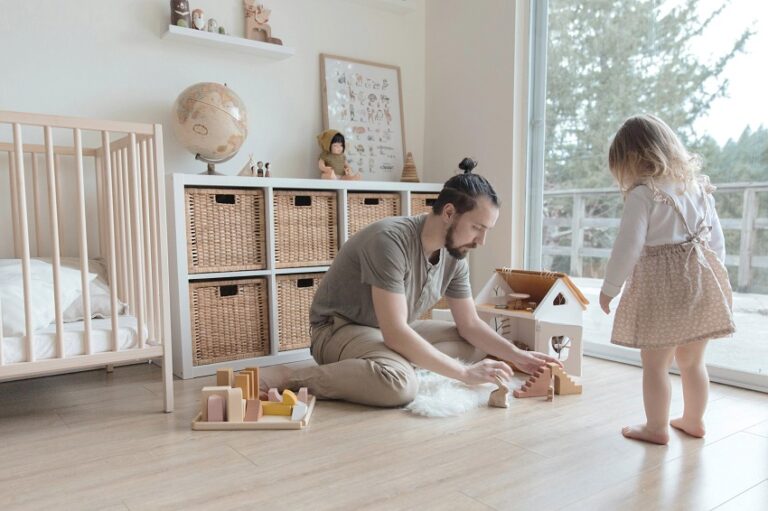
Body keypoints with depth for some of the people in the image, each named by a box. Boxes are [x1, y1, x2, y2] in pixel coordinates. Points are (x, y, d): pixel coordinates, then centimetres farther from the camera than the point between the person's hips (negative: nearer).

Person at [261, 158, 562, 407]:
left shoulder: (455, 256, -5)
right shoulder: (391, 241, -29)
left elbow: (470, 325, 4)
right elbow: (396, 334, -32)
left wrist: (519, 356, -10)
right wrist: (464, 373, -29)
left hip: (394, 332, 9)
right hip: (339, 329, -8)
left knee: (478, 346, 3)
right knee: (400, 383, -38)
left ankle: (394, 362, -8)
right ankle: (289, 379, -22)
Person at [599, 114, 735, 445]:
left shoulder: (643, 194, -12)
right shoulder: (698, 186, 9)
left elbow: (628, 246, -15)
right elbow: (717, 239, 14)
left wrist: (609, 288, -6)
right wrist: (712, 279, 24)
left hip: (661, 287, -7)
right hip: (702, 281, 7)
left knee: (655, 364, 8)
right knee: (693, 361, 20)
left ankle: (656, 427, 18)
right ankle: (694, 420, 35)